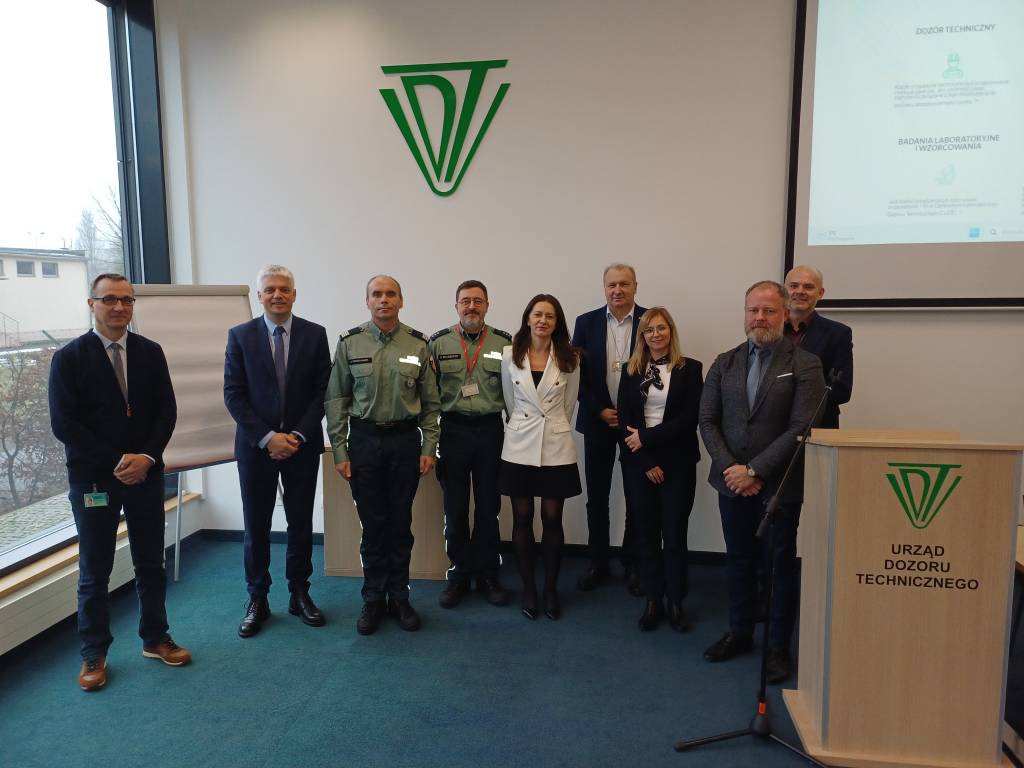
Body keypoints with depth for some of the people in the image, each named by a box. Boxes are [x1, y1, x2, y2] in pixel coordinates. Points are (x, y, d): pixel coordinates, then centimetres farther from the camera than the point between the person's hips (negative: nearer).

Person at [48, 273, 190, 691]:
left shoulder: (150, 352, 3)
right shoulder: (69, 357, -6)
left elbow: (166, 411, 2)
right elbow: (64, 424, -10)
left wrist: (146, 457, -12)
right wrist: (116, 463, -15)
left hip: (146, 473, 3)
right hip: (93, 479, -3)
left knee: (151, 563, 12)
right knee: (94, 572, 8)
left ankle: (154, 638, 29)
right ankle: (93, 654, 23)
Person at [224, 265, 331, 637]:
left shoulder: (315, 334, 0)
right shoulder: (240, 336, -1)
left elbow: (322, 392, -1)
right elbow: (233, 395, -4)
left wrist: (298, 435, -11)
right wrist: (267, 437, -13)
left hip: (302, 444, 1)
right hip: (255, 445, 0)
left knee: (301, 523, 10)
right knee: (256, 526, 7)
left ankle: (299, 594, 24)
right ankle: (257, 600, 21)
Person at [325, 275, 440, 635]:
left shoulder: (418, 344, 0)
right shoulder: (350, 343, -1)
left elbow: (431, 402, 3)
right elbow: (336, 400, 1)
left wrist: (429, 448, 0)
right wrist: (339, 450, -2)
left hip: (405, 440, 1)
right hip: (364, 440, 0)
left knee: (401, 524, 10)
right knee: (372, 525, 8)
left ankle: (399, 598, 25)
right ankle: (373, 599, 23)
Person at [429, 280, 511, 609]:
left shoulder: (504, 342, 3)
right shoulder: (439, 342, 1)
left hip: (491, 430, 1)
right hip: (453, 430, 0)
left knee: (489, 507, 9)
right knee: (455, 508, 8)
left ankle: (487, 573, 24)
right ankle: (459, 573, 23)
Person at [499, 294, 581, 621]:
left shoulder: (569, 358, -2)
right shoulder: (510, 355, -1)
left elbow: (568, 405, 8)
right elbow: (510, 403, 9)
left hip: (556, 449, 0)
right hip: (520, 448, 1)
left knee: (552, 520, 6)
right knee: (522, 519, 8)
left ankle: (551, 588, 22)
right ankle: (528, 587, 22)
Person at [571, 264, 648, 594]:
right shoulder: (586, 322, 2)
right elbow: (579, 373, 1)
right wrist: (600, 411, -8)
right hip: (598, 419, 1)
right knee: (596, 496, 9)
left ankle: (633, 564, 22)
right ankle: (598, 563, 22)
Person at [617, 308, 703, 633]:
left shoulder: (690, 369, 0)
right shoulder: (631, 371, 6)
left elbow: (690, 418, -9)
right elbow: (624, 420, 0)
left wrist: (647, 436, -13)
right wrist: (646, 462, -8)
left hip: (677, 462, -2)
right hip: (638, 462, 2)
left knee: (674, 533, 2)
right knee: (646, 532, 7)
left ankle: (676, 601, 17)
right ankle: (653, 600, 19)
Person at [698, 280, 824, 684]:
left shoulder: (805, 365, -7)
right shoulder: (725, 362, 5)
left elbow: (801, 428, -14)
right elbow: (707, 420, 2)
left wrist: (754, 470, -16)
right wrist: (729, 468, -10)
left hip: (779, 485, -4)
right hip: (732, 481, 4)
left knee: (780, 567, 9)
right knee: (739, 560, 16)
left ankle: (778, 647, 24)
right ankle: (739, 633, 33)